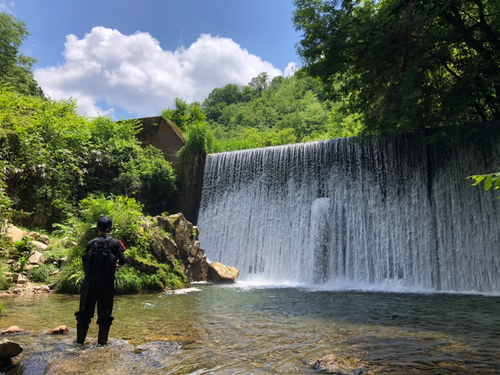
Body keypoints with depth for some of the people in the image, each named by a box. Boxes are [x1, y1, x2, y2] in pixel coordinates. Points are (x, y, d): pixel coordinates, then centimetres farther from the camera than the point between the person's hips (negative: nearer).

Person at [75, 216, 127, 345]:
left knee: (84, 312, 13)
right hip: (106, 283, -2)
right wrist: (116, 263, 10)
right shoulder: (115, 243, -5)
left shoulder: (91, 243, 3)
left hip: (89, 282, 2)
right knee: (104, 313, 9)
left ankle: (80, 339, 18)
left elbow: (86, 260, 3)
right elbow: (123, 260, -11)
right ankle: (102, 341, 12)